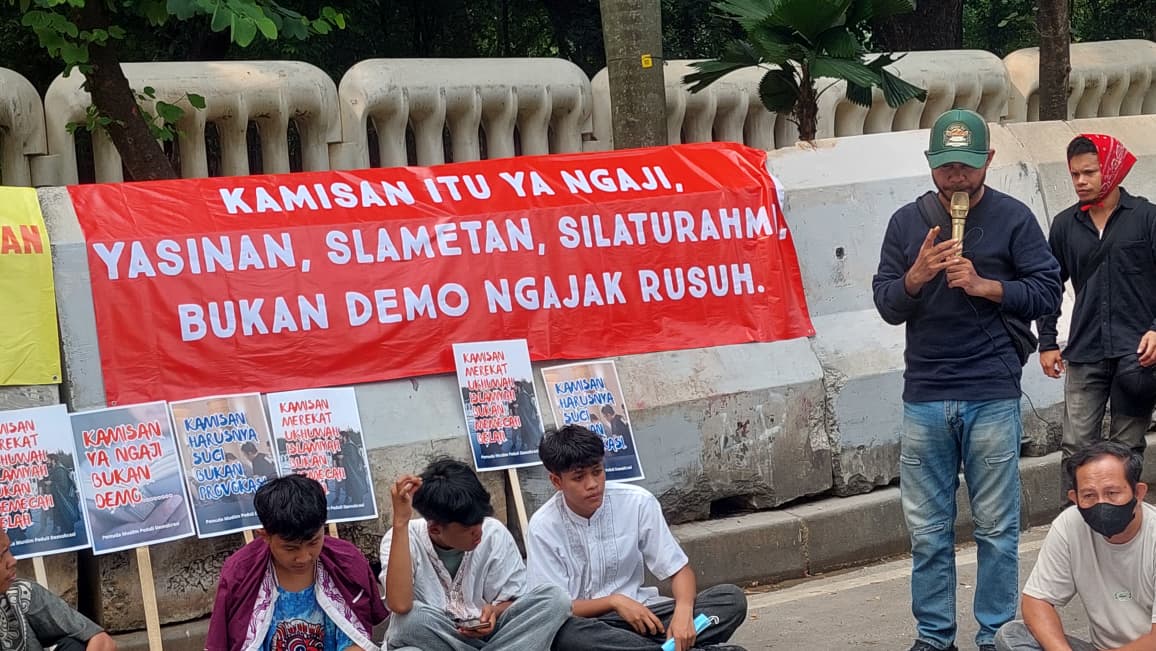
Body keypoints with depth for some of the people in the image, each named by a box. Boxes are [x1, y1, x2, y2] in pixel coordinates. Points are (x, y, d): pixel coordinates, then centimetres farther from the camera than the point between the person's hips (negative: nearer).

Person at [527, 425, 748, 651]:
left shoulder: (638, 502, -4)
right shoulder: (544, 527, -8)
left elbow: (679, 569, -1)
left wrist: (683, 611, -22)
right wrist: (614, 601, -22)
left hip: (643, 614, 2)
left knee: (732, 599, -16)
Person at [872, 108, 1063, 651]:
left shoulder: (1013, 219, 2)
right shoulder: (907, 222, 9)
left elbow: (1047, 291, -2)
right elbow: (886, 305, 7)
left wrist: (984, 285, -14)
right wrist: (916, 276, -13)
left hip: (992, 399, -2)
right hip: (924, 398, 2)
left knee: (997, 529, 3)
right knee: (927, 531, 6)